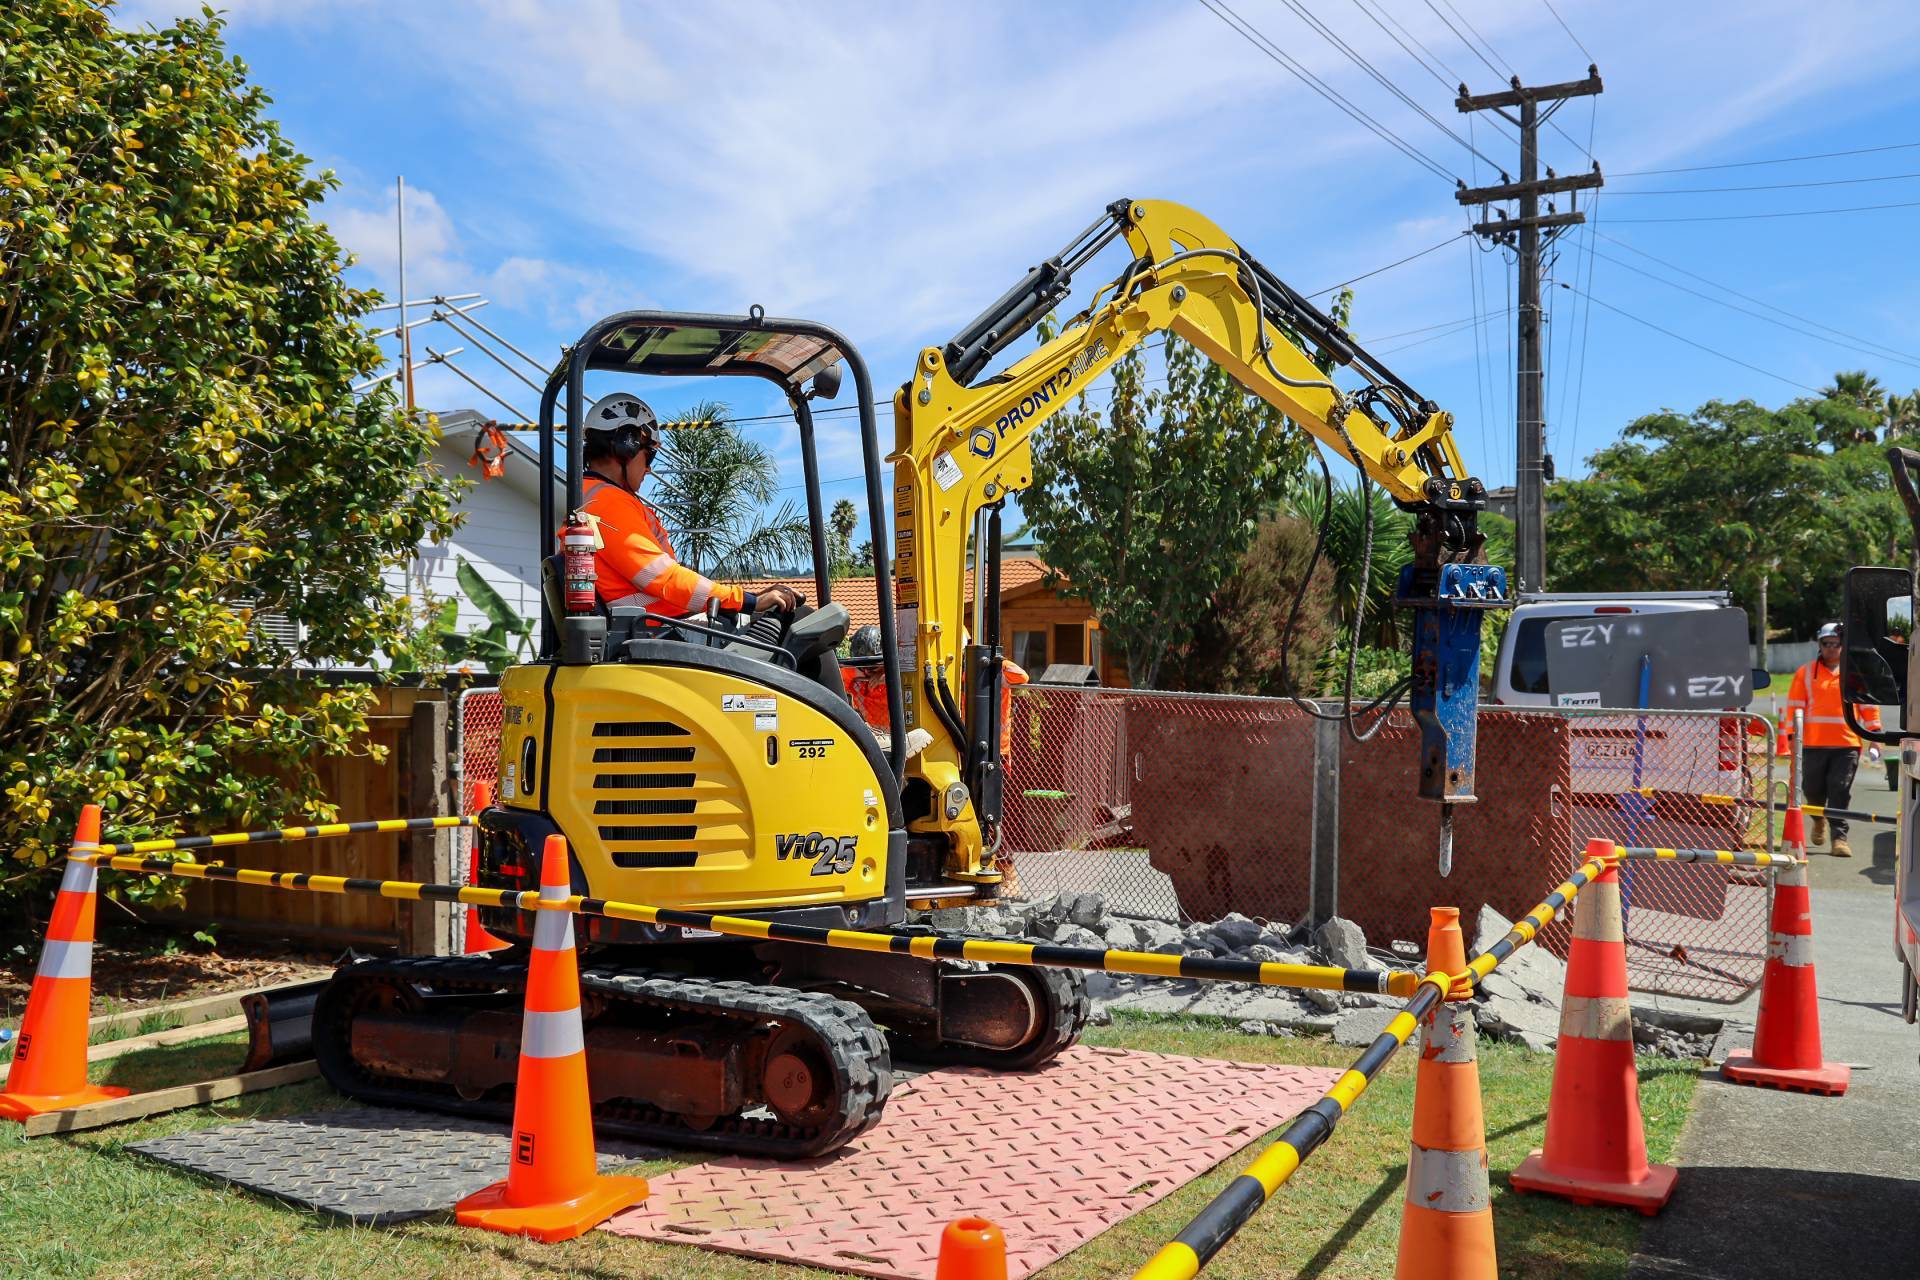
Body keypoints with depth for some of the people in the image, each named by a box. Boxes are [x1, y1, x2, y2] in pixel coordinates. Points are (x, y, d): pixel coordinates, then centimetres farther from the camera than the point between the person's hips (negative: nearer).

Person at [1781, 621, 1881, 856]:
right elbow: (1794, 705, 4)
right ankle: (1819, 818, 36)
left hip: (1847, 744, -1)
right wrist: (1791, 735, -2)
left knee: (1840, 790, -4)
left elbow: (1869, 706, 11)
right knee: (1812, 788, 7)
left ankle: (1839, 836, 1)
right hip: (1813, 743, 1)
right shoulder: (1806, 672, 5)